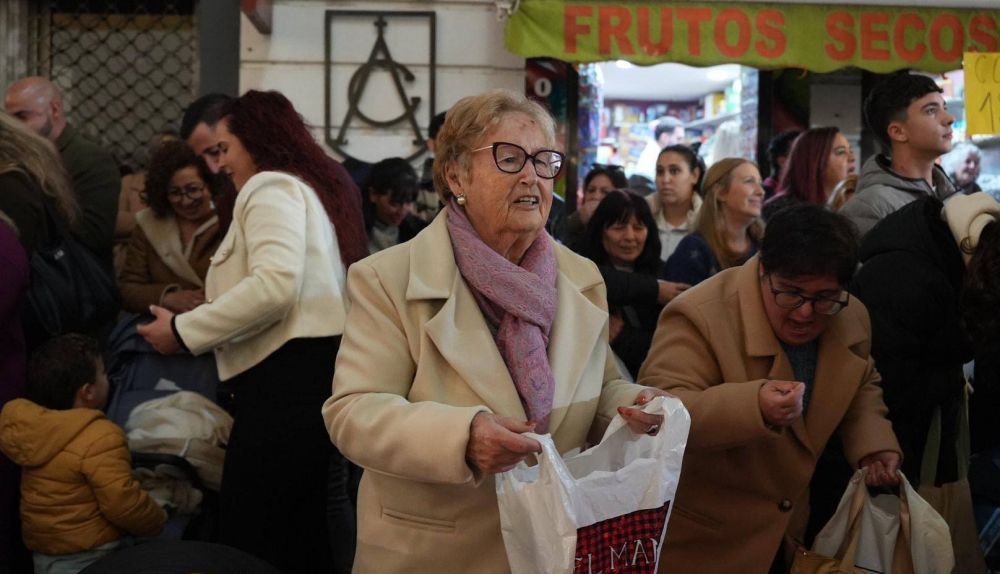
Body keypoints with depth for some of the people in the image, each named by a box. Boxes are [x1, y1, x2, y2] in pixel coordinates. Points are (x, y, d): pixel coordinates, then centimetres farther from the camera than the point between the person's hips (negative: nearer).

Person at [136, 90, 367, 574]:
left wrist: (184, 330, -13)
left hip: (290, 375, -10)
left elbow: (275, 283, -21)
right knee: (300, 530, 13)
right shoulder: (314, 185, 26)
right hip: (319, 366, 10)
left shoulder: (271, 186, -3)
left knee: (251, 535, -7)